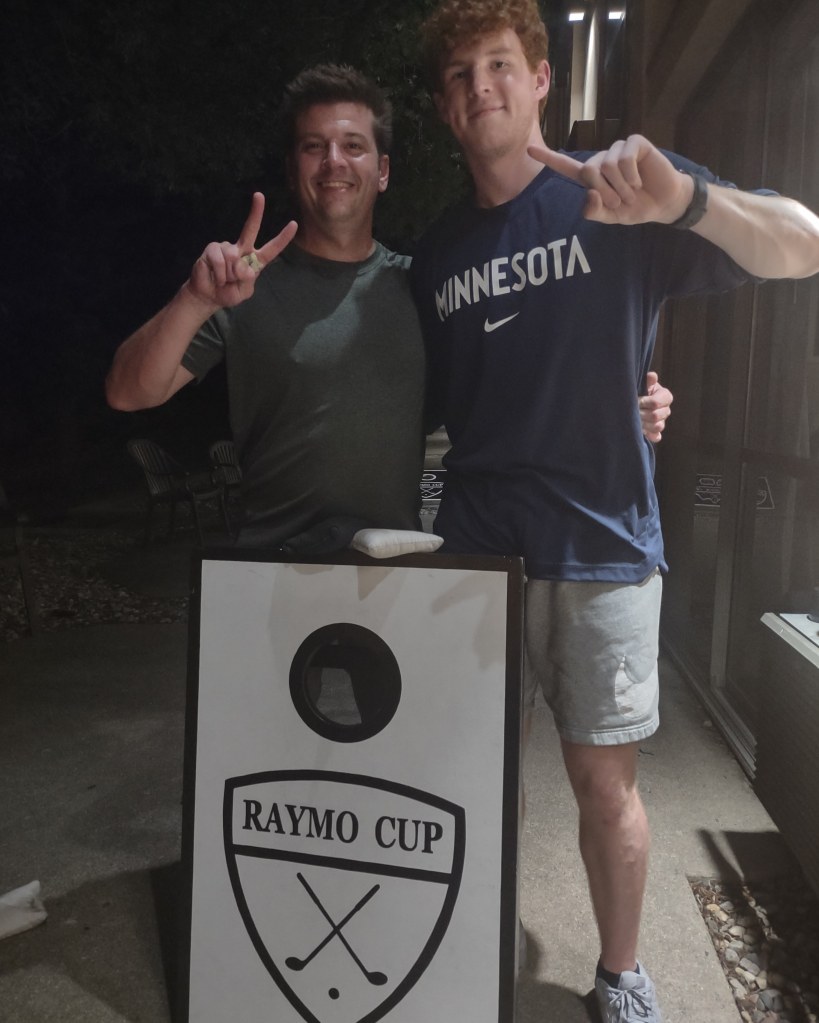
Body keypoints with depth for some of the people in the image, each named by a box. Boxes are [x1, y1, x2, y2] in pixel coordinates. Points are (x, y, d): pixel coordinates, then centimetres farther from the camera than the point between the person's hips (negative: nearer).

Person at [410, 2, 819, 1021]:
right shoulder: (435, 253, 11)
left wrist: (685, 198, -30)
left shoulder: (614, 198, -2)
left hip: (599, 543, -3)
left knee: (603, 778, 7)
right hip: (472, 546, 4)